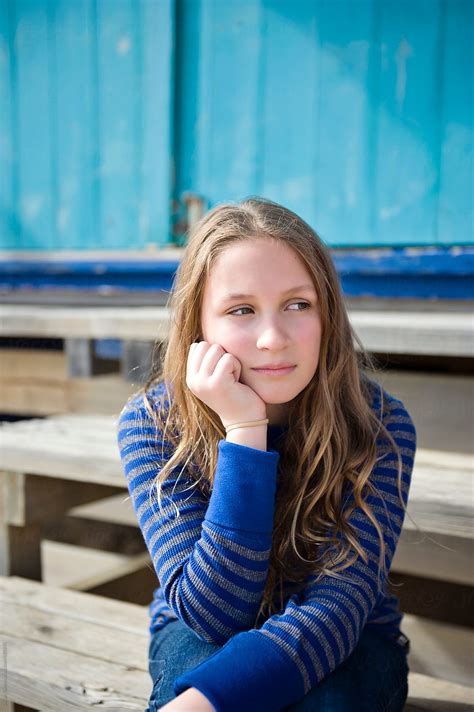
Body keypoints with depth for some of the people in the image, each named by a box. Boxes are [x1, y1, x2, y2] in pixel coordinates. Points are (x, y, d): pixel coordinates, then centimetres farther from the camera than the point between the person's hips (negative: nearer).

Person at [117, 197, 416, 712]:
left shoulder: (380, 424, -20)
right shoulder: (150, 423, -19)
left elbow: (337, 603, -27)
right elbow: (212, 612, -25)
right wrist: (245, 431, -34)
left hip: (345, 641, 1)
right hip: (201, 636, 0)